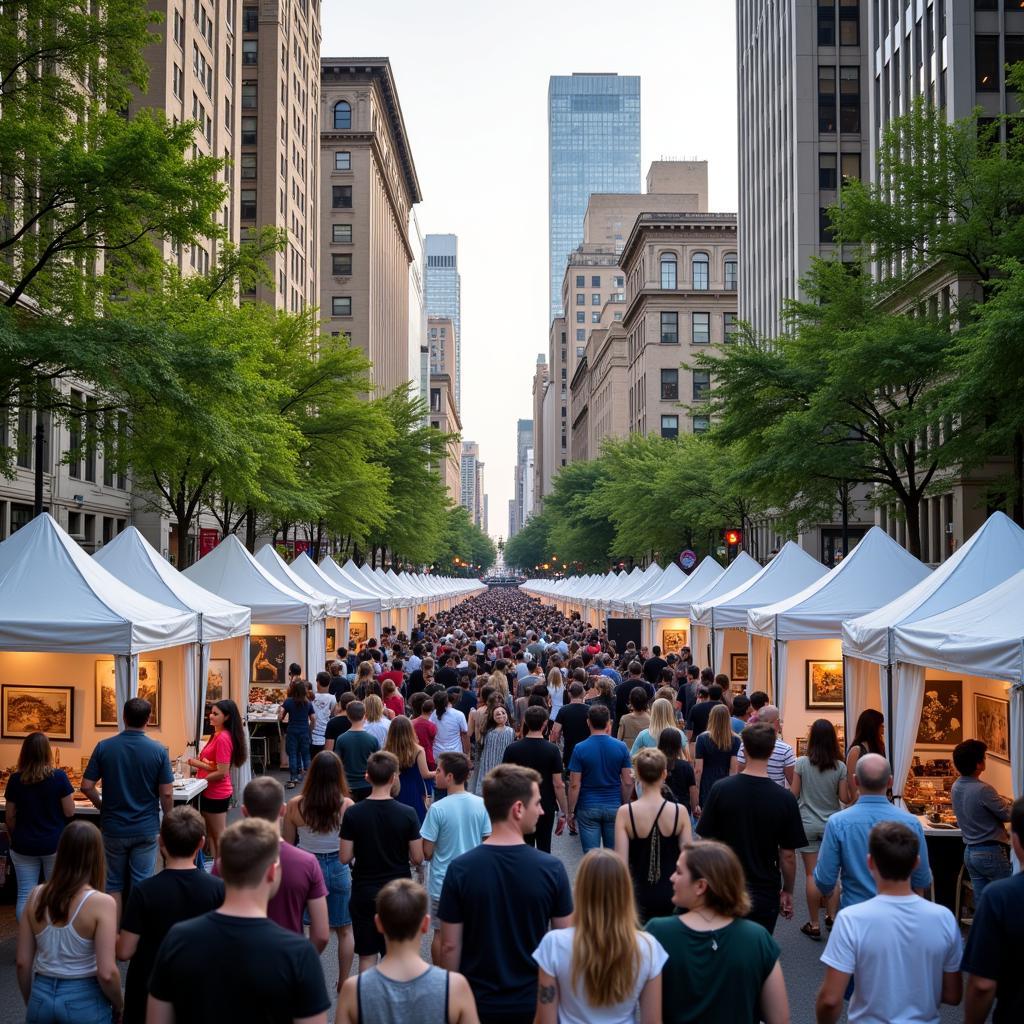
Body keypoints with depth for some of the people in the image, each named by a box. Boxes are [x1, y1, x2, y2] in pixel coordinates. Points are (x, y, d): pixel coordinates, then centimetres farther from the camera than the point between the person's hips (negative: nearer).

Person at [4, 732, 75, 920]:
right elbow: (70, 813, -9)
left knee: (25, 894, 7)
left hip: (24, 845, 1)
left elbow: (10, 817, 1)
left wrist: (14, 839, 16)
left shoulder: (15, 780, -6)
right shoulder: (58, 777, -13)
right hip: (55, 843, -1)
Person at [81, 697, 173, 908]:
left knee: (113, 885, 13)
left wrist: (102, 806, 13)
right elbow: (166, 794, -8)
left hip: (113, 828, 1)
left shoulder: (104, 747, -7)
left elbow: (86, 786, -5)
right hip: (146, 828, -1)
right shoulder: (158, 750, -9)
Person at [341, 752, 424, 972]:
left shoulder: (353, 814, -10)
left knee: (367, 955, 11)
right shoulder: (407, 814, -12)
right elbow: (418, 858, -7)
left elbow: (345, 858, -7)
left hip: (364, 893, 0)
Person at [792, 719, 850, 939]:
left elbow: (794, 794, -7)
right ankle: (832, 917, 19)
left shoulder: (801, 763, -11)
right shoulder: (840, 767, -7)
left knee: (812, 874, 3)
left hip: (808, 825, -2)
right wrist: (849, 786, 14)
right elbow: (845, 798, -4)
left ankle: (814, 925, 8)